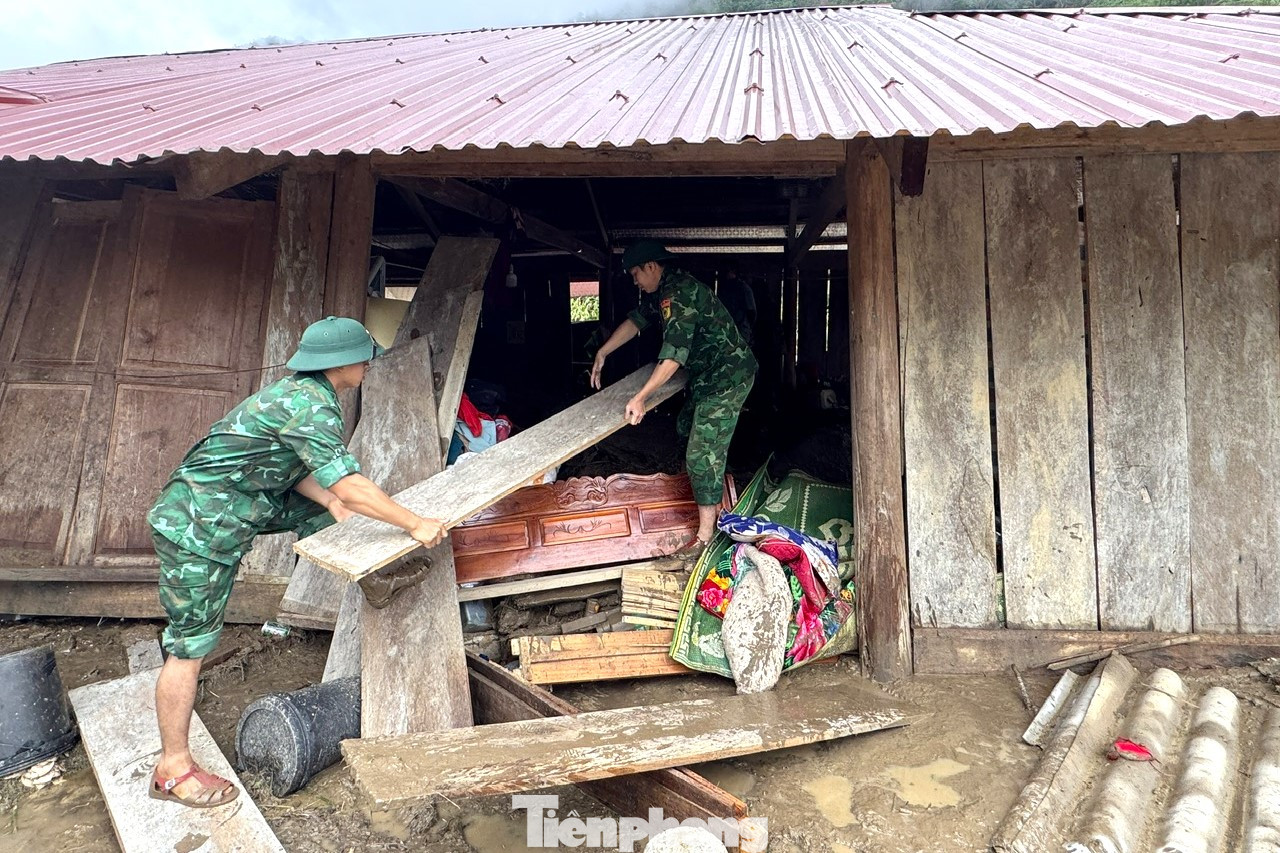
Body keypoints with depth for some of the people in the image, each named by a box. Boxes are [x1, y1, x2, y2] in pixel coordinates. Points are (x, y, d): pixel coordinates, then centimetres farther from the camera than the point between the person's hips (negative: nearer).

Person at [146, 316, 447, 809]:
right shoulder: (310, 407, -24)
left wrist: (331, 501, -4)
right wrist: (416, 525, -19)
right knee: (191, 647, 0)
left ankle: (373, 581, 24)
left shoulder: (298, 391, 6)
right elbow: (350, 484, -27)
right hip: (198, 527, -9)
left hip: (228, 509, 10)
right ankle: (173, 770, 12)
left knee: (317, 506, 14)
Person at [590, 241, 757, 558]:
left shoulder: (679, 293, -25)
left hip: (727, 377, -11)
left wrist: (640, 398, -34)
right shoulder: (664, 290, 8)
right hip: (708, 374, 11)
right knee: (687, 427, 26)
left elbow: (674, 353, -33)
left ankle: (706, 534, -3)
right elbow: (636, 320, 20)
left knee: (702, 454, -11)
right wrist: (602, 353, 16)